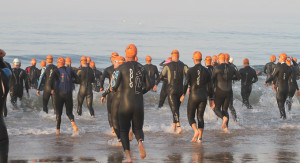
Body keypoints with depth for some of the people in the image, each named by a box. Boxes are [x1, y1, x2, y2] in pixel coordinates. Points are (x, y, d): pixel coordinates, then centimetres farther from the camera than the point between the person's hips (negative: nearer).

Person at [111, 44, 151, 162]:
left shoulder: (121, 68, -6)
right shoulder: (141, 68, 6)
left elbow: (115, 85, -15)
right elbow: (148, 86, 8)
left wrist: (113, 89, 9)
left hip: (125, 104, -3)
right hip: (139, 104, 3)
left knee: (124, 131, 11)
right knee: (138, 129, 18)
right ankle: (140, 142, -17)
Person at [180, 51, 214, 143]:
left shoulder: (190, 70, -6)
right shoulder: (206, 71, 5)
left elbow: (186, 83, -13)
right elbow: (210, 86, 7)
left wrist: (183, 95, -2)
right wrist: (211, 99, 13)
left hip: (193, 97, -3)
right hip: (203, 97, 3)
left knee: (191, 117, 7)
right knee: (200, 117, 11)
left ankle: (196, 131, -20)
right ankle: (200, 137, 4)